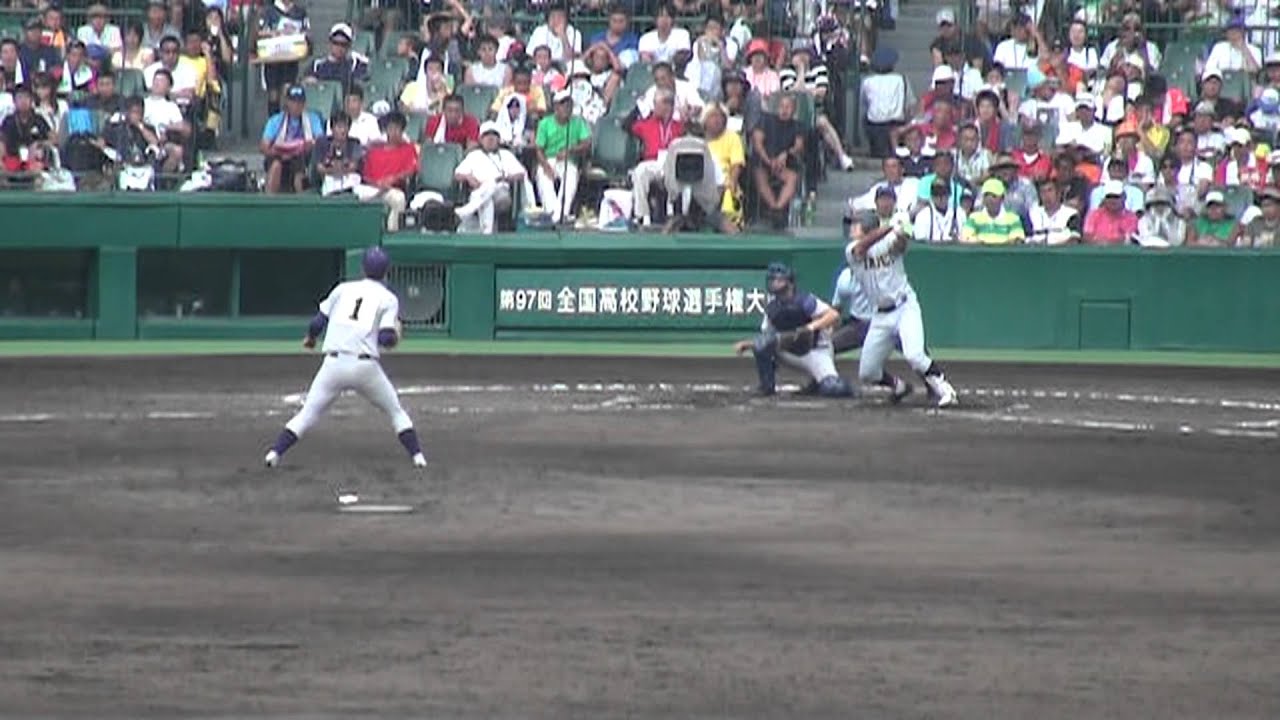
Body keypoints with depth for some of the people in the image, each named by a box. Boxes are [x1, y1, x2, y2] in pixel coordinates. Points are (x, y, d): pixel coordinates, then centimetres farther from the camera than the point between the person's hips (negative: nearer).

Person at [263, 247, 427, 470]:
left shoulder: (343, 289, 13)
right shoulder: (388, 298, 5)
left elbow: (317, 322, 12)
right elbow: (386, 339, -6)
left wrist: (311, 338, 33)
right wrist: (395, 335, 17)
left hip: (334, 365, 1)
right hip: (365, 366, -1)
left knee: (308, 413, 9)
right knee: (396, 412, 17)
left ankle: (275, 452, -3)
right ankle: (417, 456, 9)